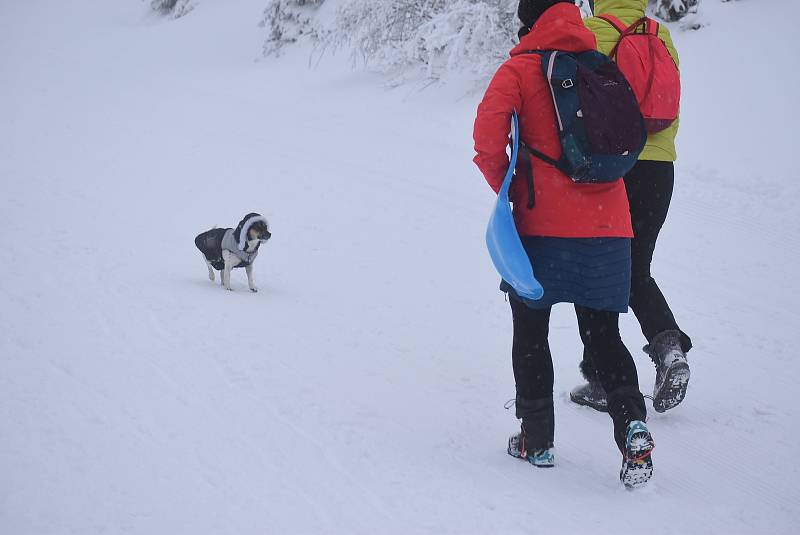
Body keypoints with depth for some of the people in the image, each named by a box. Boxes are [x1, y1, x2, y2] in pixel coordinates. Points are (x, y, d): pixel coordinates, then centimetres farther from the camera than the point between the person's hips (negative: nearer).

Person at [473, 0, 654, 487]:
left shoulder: (520, 69, -3)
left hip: (543, 224, -4)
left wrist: (505, 184, -2)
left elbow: (488, 136, -16)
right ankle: (632, 423, -9)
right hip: (609, 226, 4)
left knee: (530, 333, 13)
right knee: (604, 336, 12)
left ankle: (537, 439, 16)